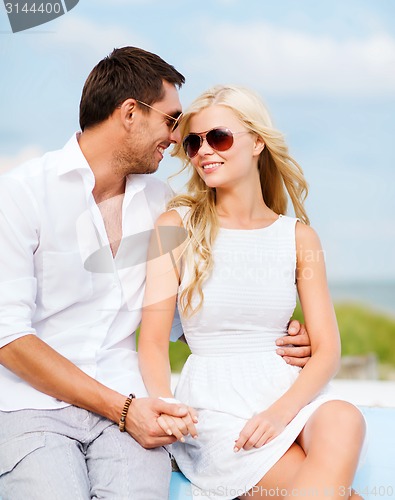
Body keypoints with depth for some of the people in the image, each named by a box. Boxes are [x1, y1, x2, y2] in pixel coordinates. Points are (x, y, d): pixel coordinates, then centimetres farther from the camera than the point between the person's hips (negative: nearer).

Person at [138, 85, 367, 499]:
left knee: (343, 421, -33)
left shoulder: (298, 237, 8)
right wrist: (164, 404, -24)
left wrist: (281, 411, -16)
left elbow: (327, 348, 3)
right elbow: (153, 339, -3)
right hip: (215, 406, -3)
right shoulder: (177, 227, 2)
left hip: (292, 393, 3)